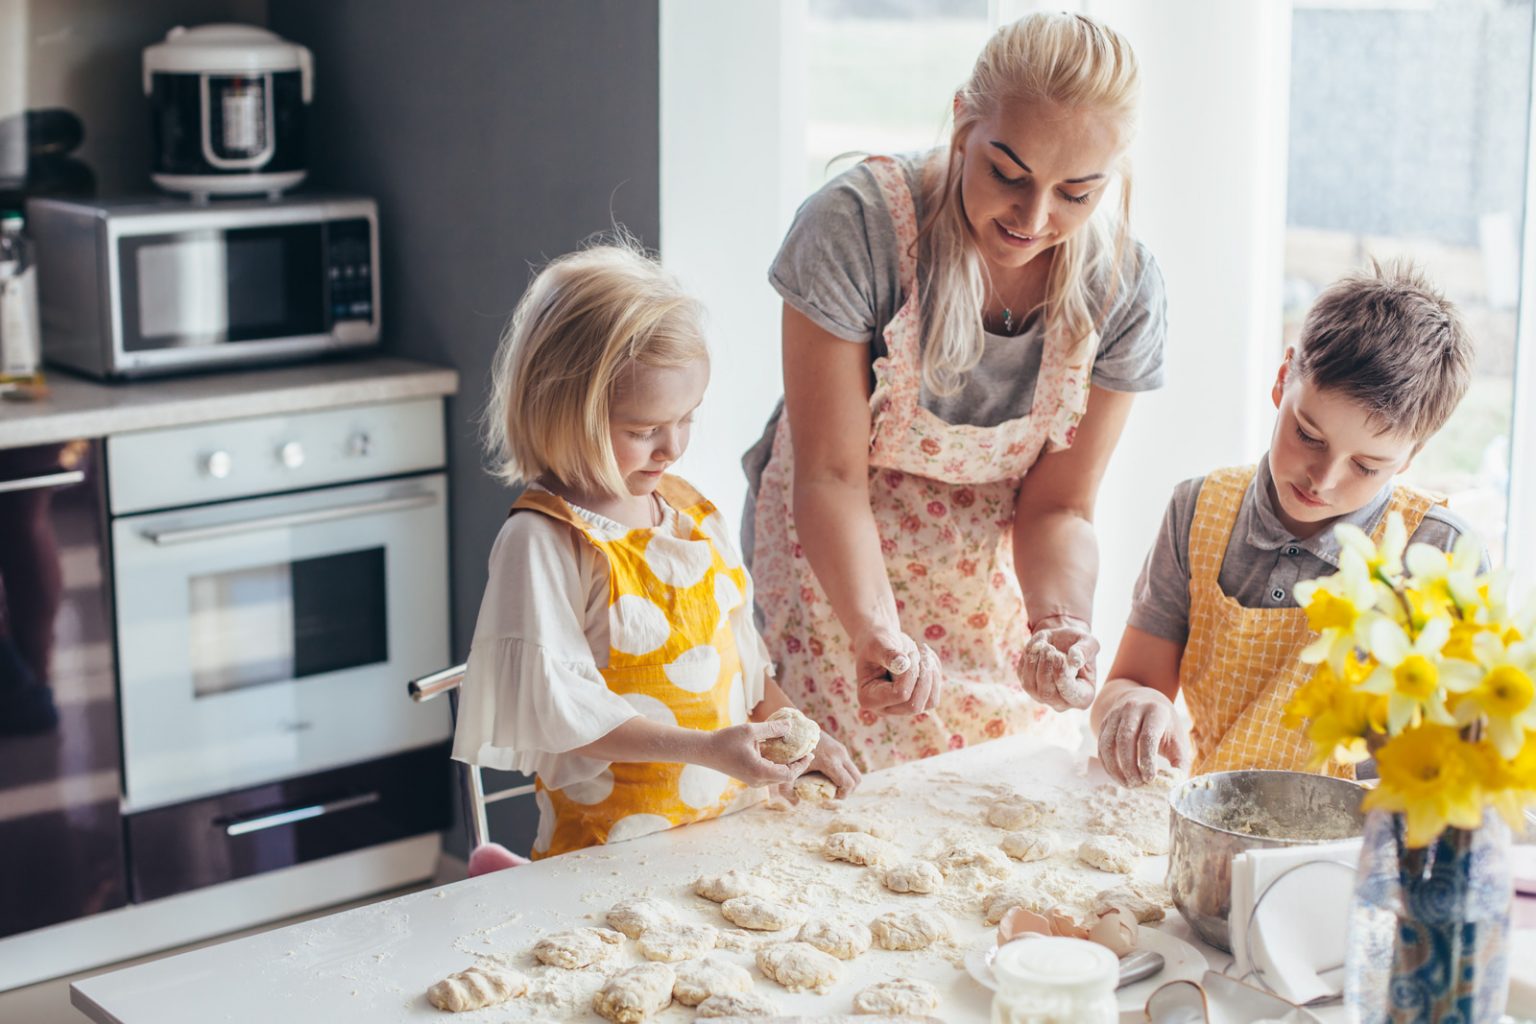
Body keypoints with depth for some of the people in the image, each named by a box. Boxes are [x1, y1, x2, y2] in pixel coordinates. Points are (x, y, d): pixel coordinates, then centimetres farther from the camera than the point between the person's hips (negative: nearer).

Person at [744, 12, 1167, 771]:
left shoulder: (1123, 290, -15)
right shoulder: (858, 224, -25)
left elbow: (1057, 505, -8)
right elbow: (831, 474, -24)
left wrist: (1060, 620, -28)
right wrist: (875, 628, -39)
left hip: (989, 593, 3)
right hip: (836, 571, -3)